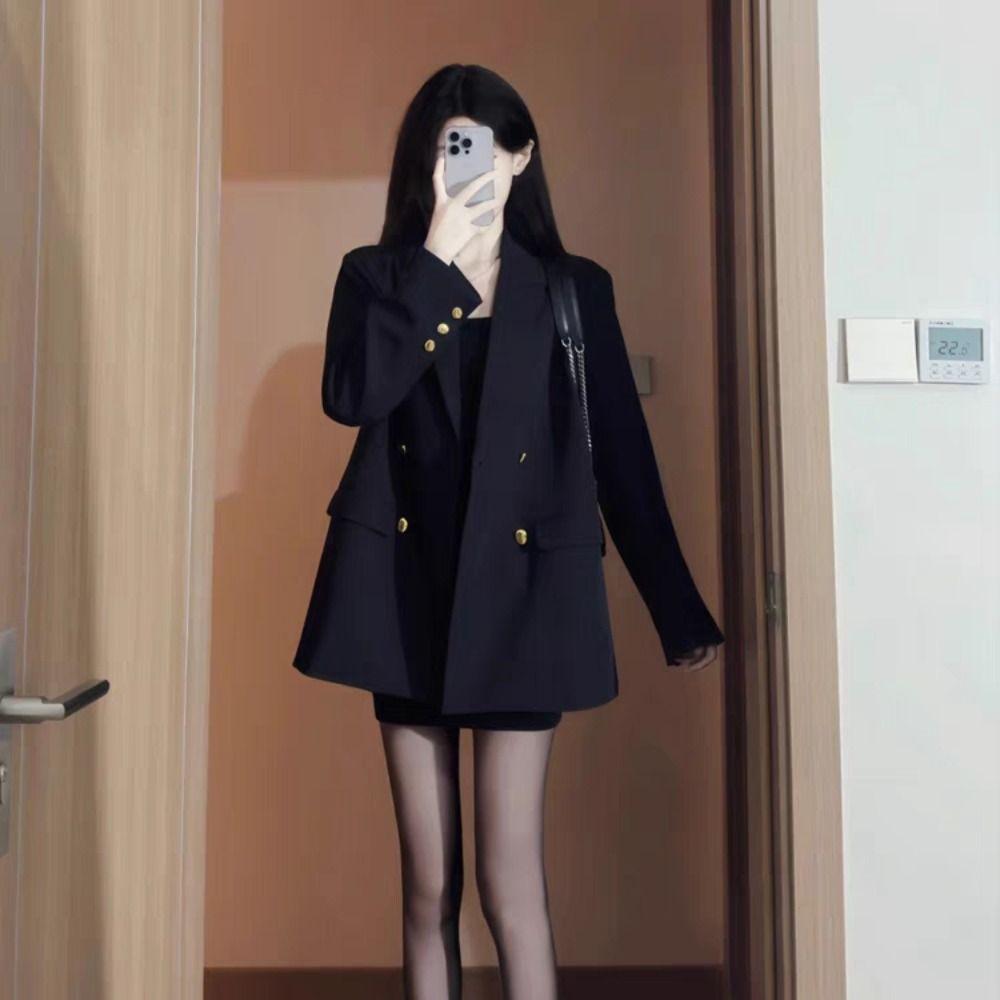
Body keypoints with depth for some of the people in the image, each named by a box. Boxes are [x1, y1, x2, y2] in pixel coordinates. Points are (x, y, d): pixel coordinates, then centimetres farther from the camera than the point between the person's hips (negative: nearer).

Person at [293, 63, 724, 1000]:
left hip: (519, 594, -1)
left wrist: (678, 609, 5)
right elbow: (352, 396, -12)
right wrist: (436, 255, -11)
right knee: (428, 883, 10)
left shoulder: (575, 289, 8)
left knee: (509, 876, -1)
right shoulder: (377, 275, 9)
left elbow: (622, 454, 6)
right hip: (402, 589, 2)